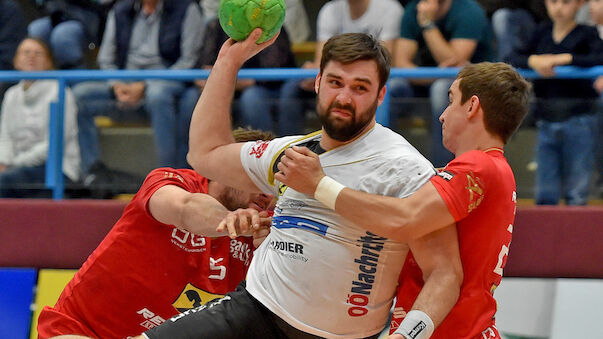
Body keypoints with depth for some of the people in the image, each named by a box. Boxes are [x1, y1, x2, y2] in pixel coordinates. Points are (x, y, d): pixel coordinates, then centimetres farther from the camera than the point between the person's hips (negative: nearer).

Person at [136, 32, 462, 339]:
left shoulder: (403, 168, -11)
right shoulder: (292, 151, 10)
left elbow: (446, 273, -16)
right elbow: (206, 153, 25)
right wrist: (229, 61, 19)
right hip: (254, 307, 5)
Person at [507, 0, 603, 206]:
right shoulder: (542, 33, 11)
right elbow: (513, 60, 4)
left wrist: (566, 58, -23)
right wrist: (533, 60, -16)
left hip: (578, 121, -4)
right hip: (547, 121, 4)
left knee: (576, 195, -3)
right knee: (545, 195, 4)